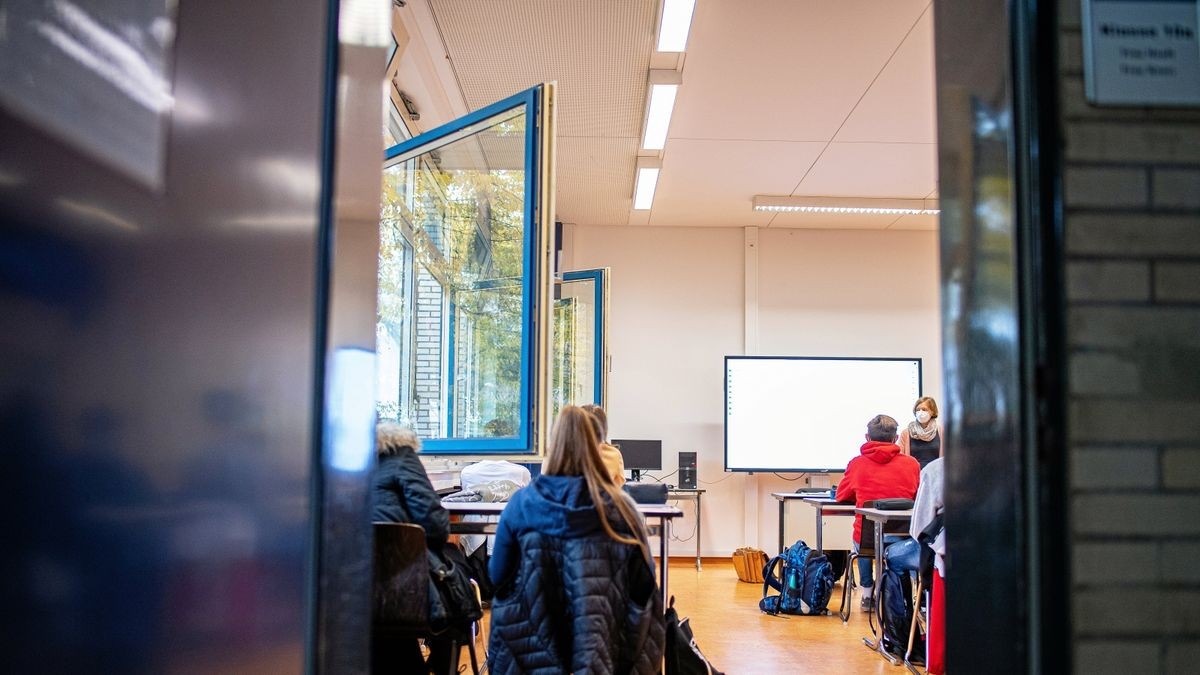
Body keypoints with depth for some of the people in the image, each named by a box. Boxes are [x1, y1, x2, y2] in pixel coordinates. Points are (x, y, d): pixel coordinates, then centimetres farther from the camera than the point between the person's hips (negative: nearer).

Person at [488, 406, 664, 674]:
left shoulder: (522, 504, -9)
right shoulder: (621, 507, -10)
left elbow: (498, 578, 2)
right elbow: (645, 587, -1)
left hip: (534, 651, 1)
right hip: (607, 649, 0)